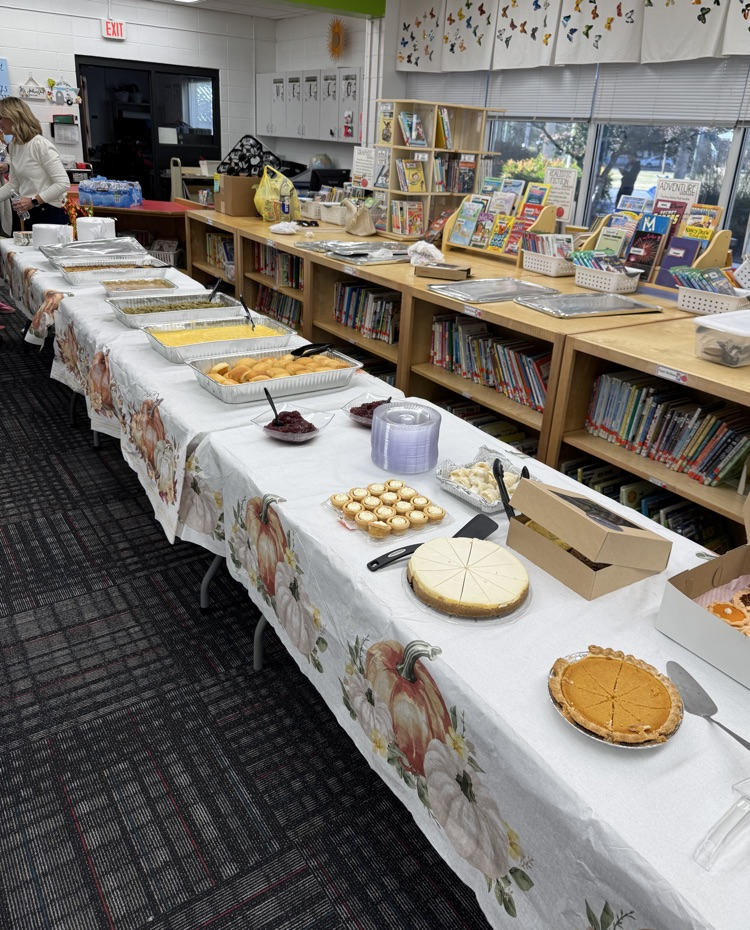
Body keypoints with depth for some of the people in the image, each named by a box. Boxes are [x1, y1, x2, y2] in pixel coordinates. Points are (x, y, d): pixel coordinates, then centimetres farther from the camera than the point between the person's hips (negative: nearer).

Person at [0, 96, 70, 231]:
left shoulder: (40, 145, -13)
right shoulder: (13, 146, 12)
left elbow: (63, 183, -18)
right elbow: (13, 185, 18)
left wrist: (34, 201, -21)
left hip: (48, 215, -8)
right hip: (24, 215, 8)